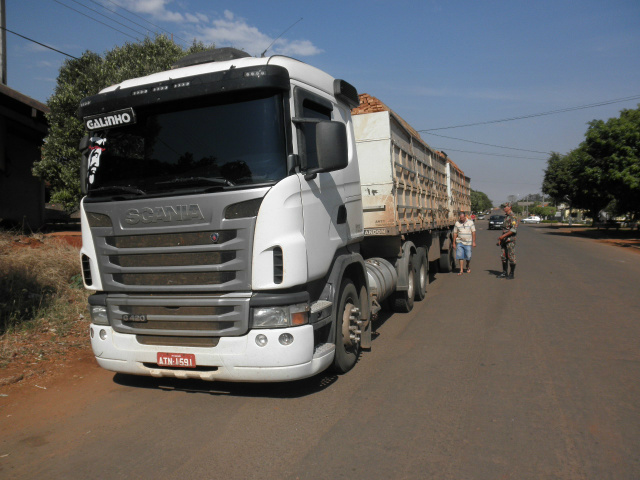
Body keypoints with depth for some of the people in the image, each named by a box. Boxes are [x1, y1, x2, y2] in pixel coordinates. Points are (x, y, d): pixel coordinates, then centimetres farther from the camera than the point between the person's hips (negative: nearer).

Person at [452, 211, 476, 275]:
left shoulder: (470, 222, 1)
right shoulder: (457, 223, 5)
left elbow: (473, 232, 1)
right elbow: (455, 233, 8)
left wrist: (474, 242, -3)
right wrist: (454, 243, 6)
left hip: (468, 242, -1)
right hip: (460, 242, 1)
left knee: (468, 256, 3)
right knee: (460, 256, -5)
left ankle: (468, 267, 30)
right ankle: (461, 270, 0)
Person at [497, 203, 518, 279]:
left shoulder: (513, 217, -13)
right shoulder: (506, 216, 17)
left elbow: (514, 229, -22)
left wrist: (503, 236, -24)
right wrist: (500, 239, 17)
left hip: (510, 240, -9)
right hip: (504, 240, 9)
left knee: (511, 257, -3)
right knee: (503, 257, 10)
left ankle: (512, 274, 4)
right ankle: (504, 273, 16)